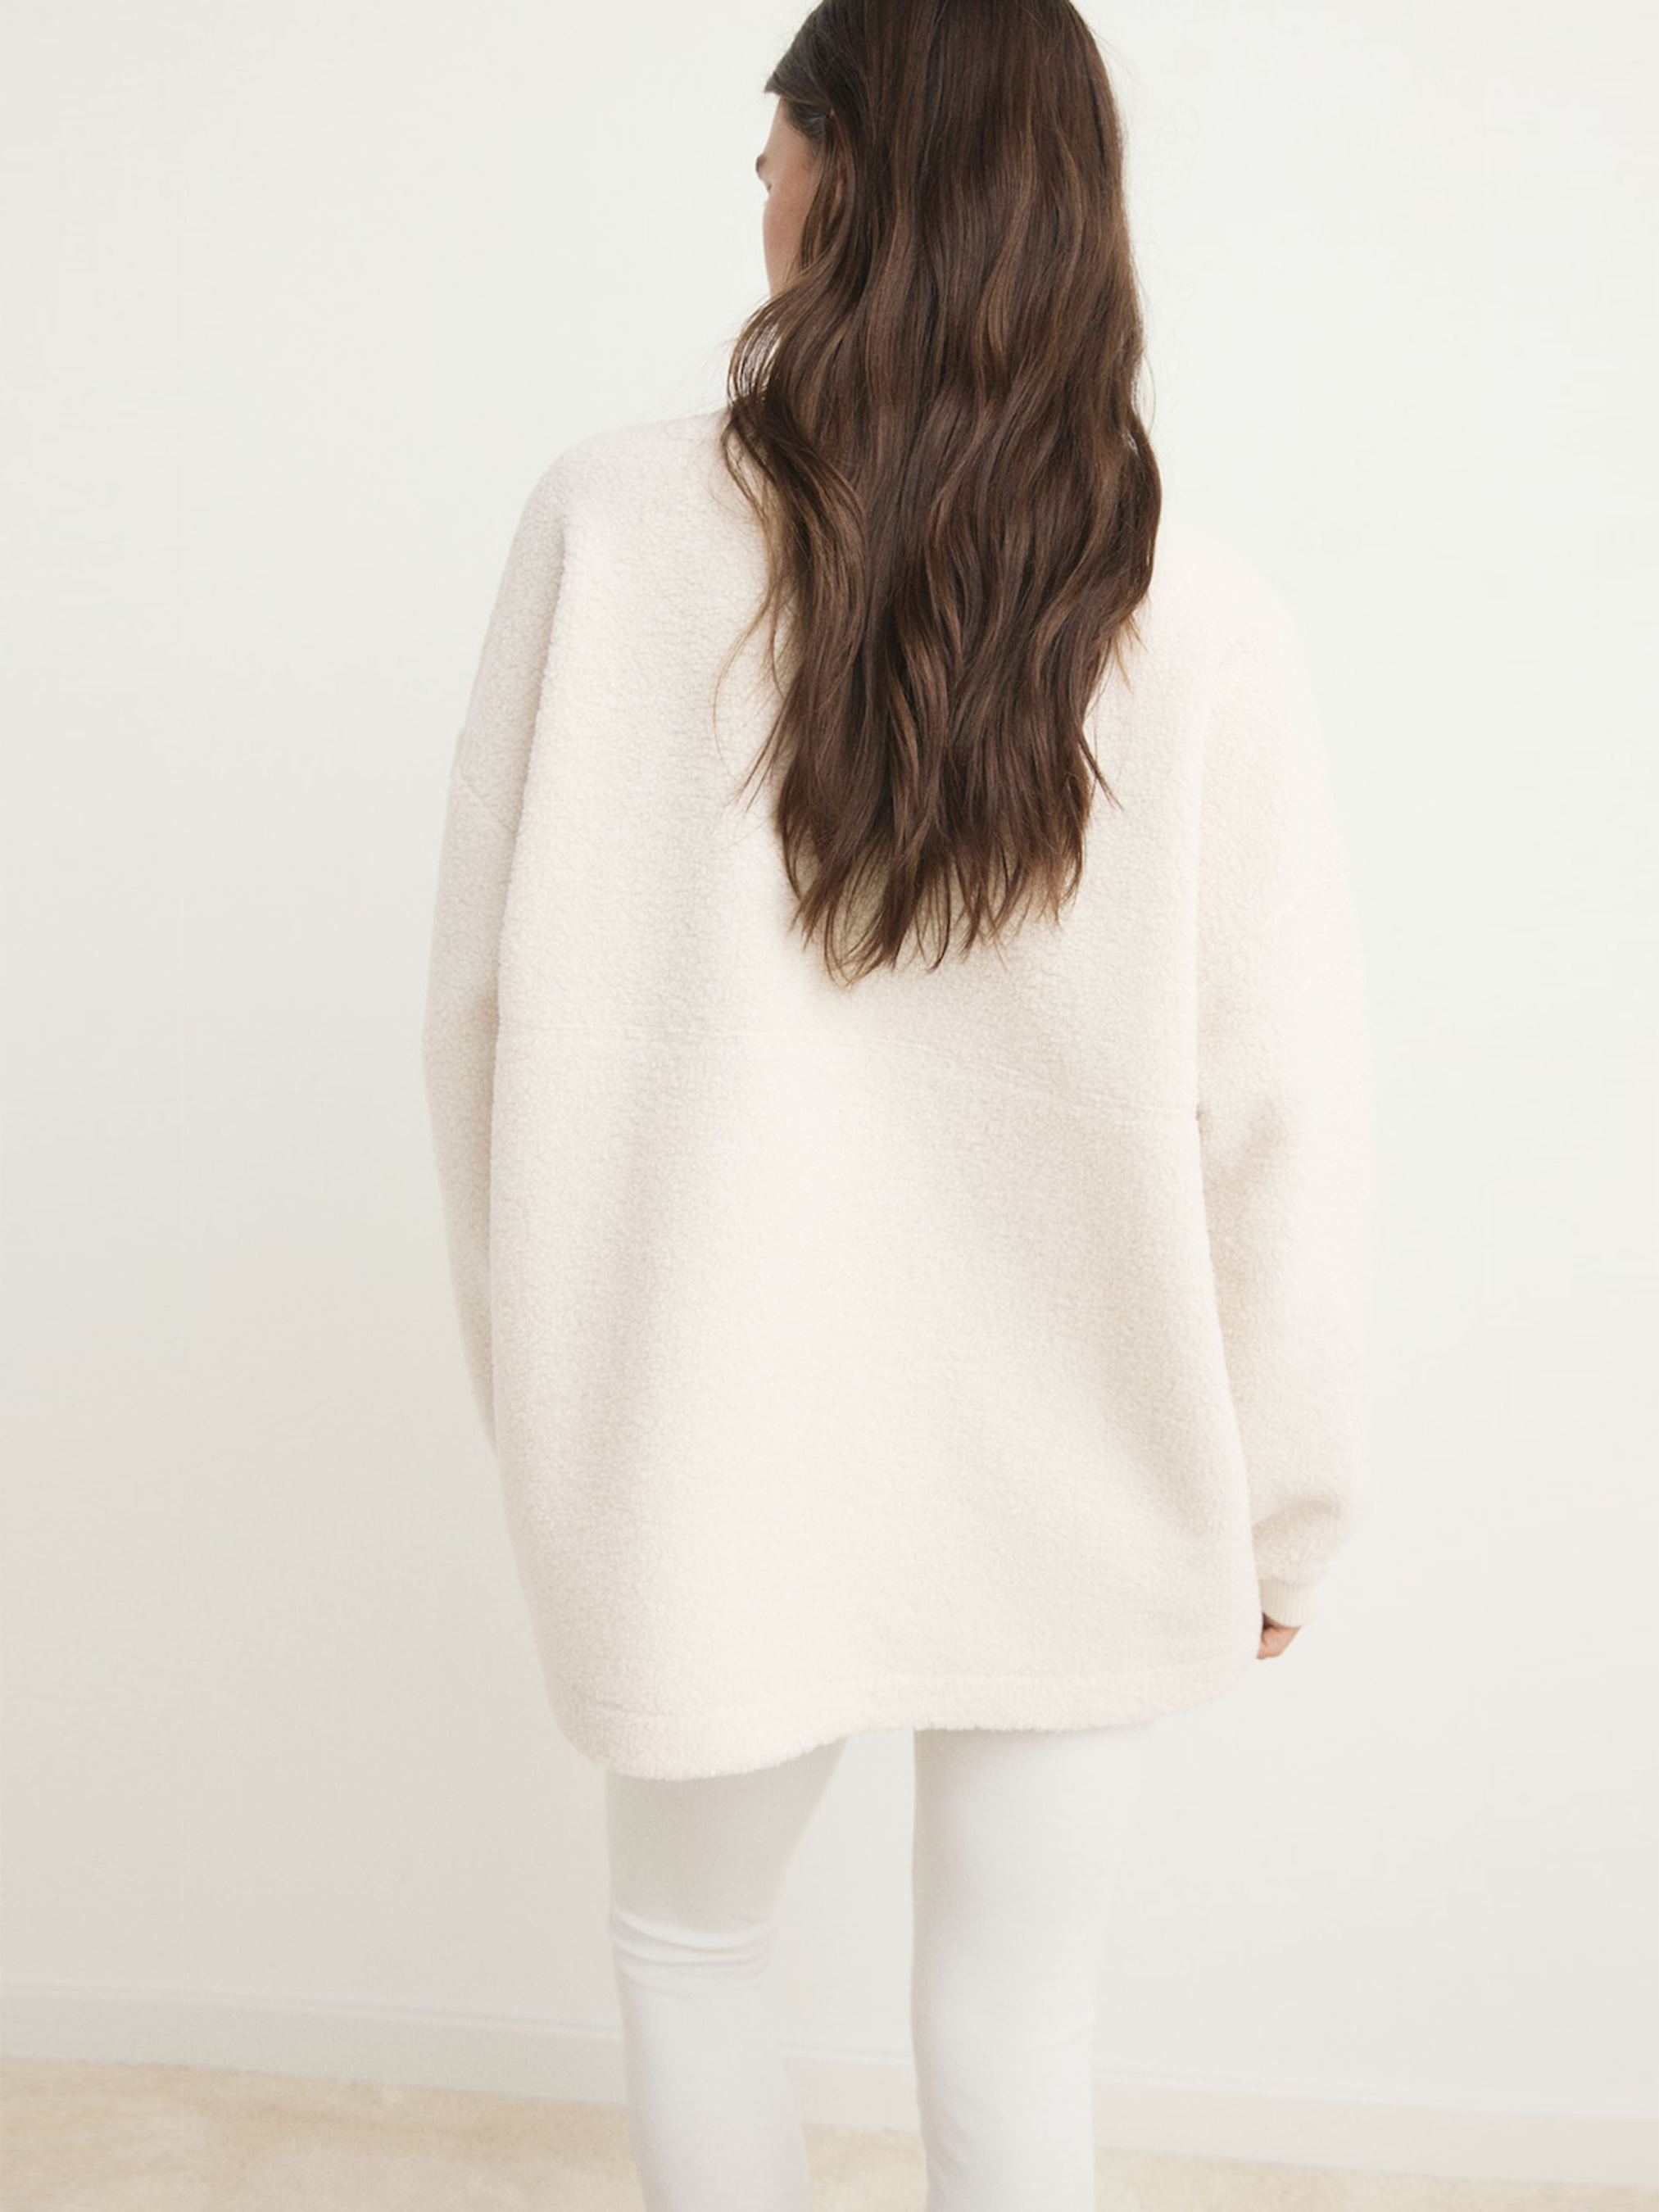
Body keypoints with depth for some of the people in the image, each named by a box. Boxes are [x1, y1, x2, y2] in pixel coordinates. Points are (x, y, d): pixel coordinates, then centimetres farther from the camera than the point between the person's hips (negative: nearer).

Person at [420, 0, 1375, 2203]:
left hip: (713, 1457, 0)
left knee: (689, 1941, 28)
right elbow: (1282, 1124, -10)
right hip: (1072, 1482, 1)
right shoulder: (1206, 629, -13)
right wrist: (1284, 1514, 5)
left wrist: (535, 1365, 8)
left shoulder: (610, 522, -13)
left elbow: (486, 983, -7)